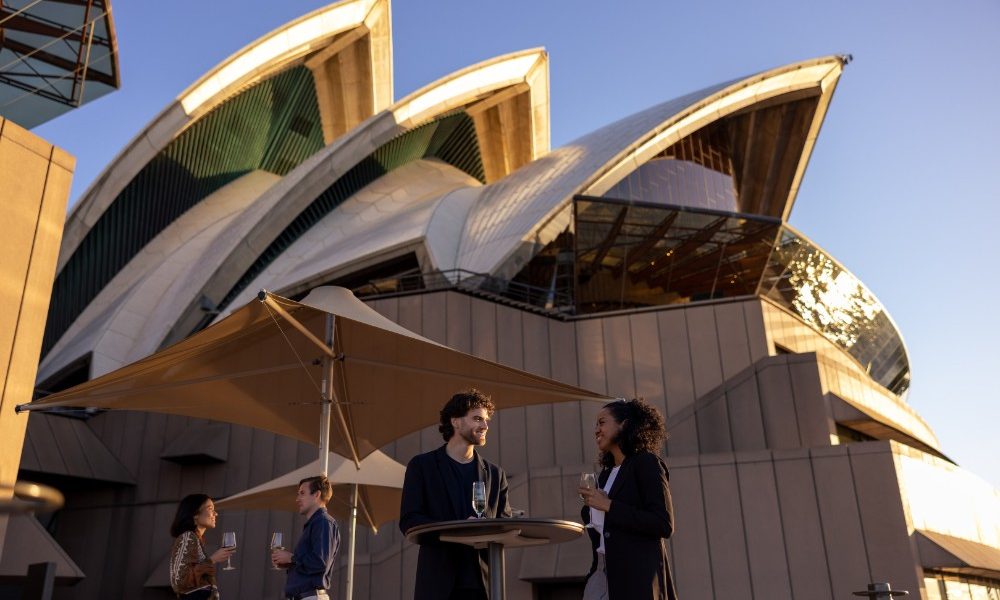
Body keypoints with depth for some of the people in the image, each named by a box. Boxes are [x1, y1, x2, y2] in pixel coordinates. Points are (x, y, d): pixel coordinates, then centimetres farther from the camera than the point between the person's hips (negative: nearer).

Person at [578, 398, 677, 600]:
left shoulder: (646, 463, -5)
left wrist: (609, 506, -15)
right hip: (602, 571, 7)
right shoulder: (605, 473, 18)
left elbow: (664, 525, -15)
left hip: (637, 575, -7)